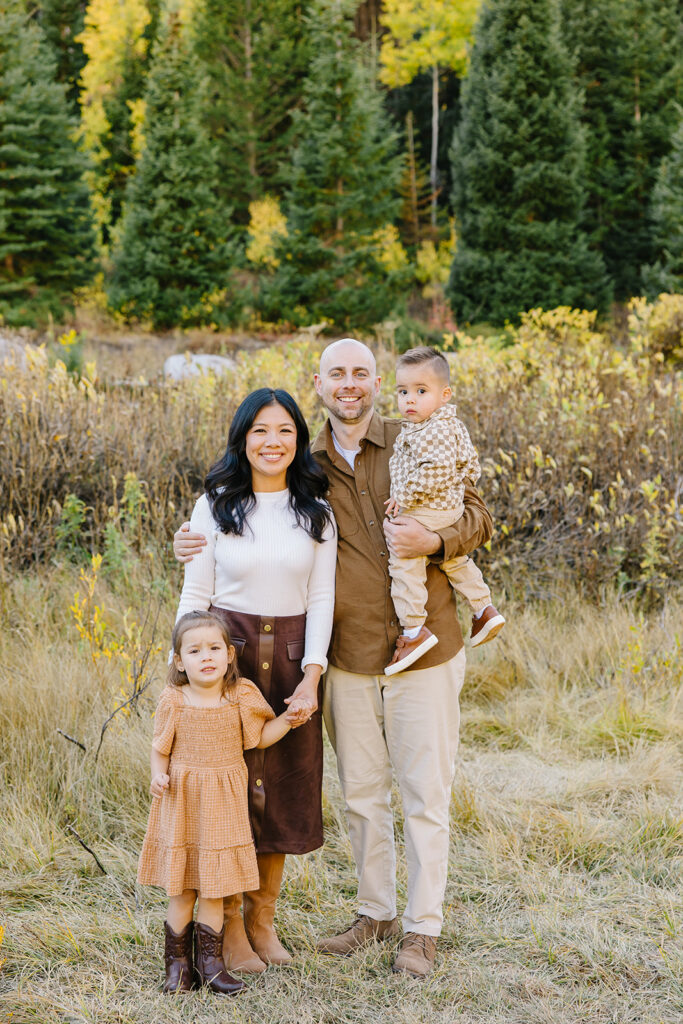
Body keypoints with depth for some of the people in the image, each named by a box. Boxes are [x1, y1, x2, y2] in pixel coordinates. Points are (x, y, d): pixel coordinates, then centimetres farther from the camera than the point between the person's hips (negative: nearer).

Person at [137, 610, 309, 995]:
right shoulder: (173, 702, -7)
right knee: (181, 890, 5)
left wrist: (288, 718, -5)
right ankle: (178, 962, 19)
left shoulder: (242, 696, -4)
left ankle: (209, 962, 20)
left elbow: (260, 737, 9)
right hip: (182, 803, -1)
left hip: (223, 804, 1)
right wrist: (159, 776, -16)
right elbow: (161, 749, 3)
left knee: (214, 889, 7)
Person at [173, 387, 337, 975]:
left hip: (291, 658, 2)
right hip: (227, 653, -2)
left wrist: (310, 677, -9)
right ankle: (229, 927, 11)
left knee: (283, 787, 7)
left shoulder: (316, 514, 5)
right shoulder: (214, 507, 0)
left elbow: (322, 598, 1)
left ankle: (263, 919, 21)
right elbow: (195, 594, 0)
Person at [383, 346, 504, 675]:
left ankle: (414, 631, -11)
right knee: (454, 560, 26)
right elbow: (470, 465, 18)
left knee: (404, 565, -8)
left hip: (423, 513, -11)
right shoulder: (453, 425, 12)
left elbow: (436, 469, -30)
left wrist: (406, 498, -23)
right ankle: (484, 609, 34)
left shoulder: (433, 430, -20)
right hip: (451, 509, 11)